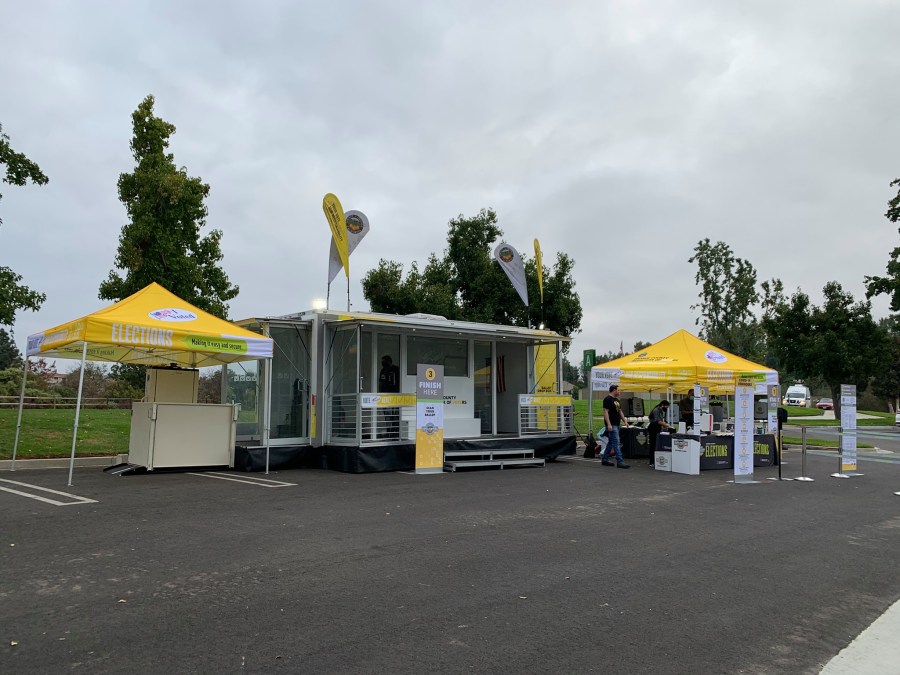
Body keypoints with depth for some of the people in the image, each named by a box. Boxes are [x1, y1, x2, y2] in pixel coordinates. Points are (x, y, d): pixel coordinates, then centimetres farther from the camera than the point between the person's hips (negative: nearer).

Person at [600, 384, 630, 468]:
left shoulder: (616, 400, 18)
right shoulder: (607, 400, -12)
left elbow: (620, 411, 23)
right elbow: (605, 412, -17)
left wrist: (625, 421, 15)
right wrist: (609, 424, -23)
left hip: (617, 424, 10)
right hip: (612, 425, -10)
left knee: (611, 442, 13)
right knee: (616, 443, -11)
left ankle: (604, 459, 21)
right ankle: (620, 462, -11)